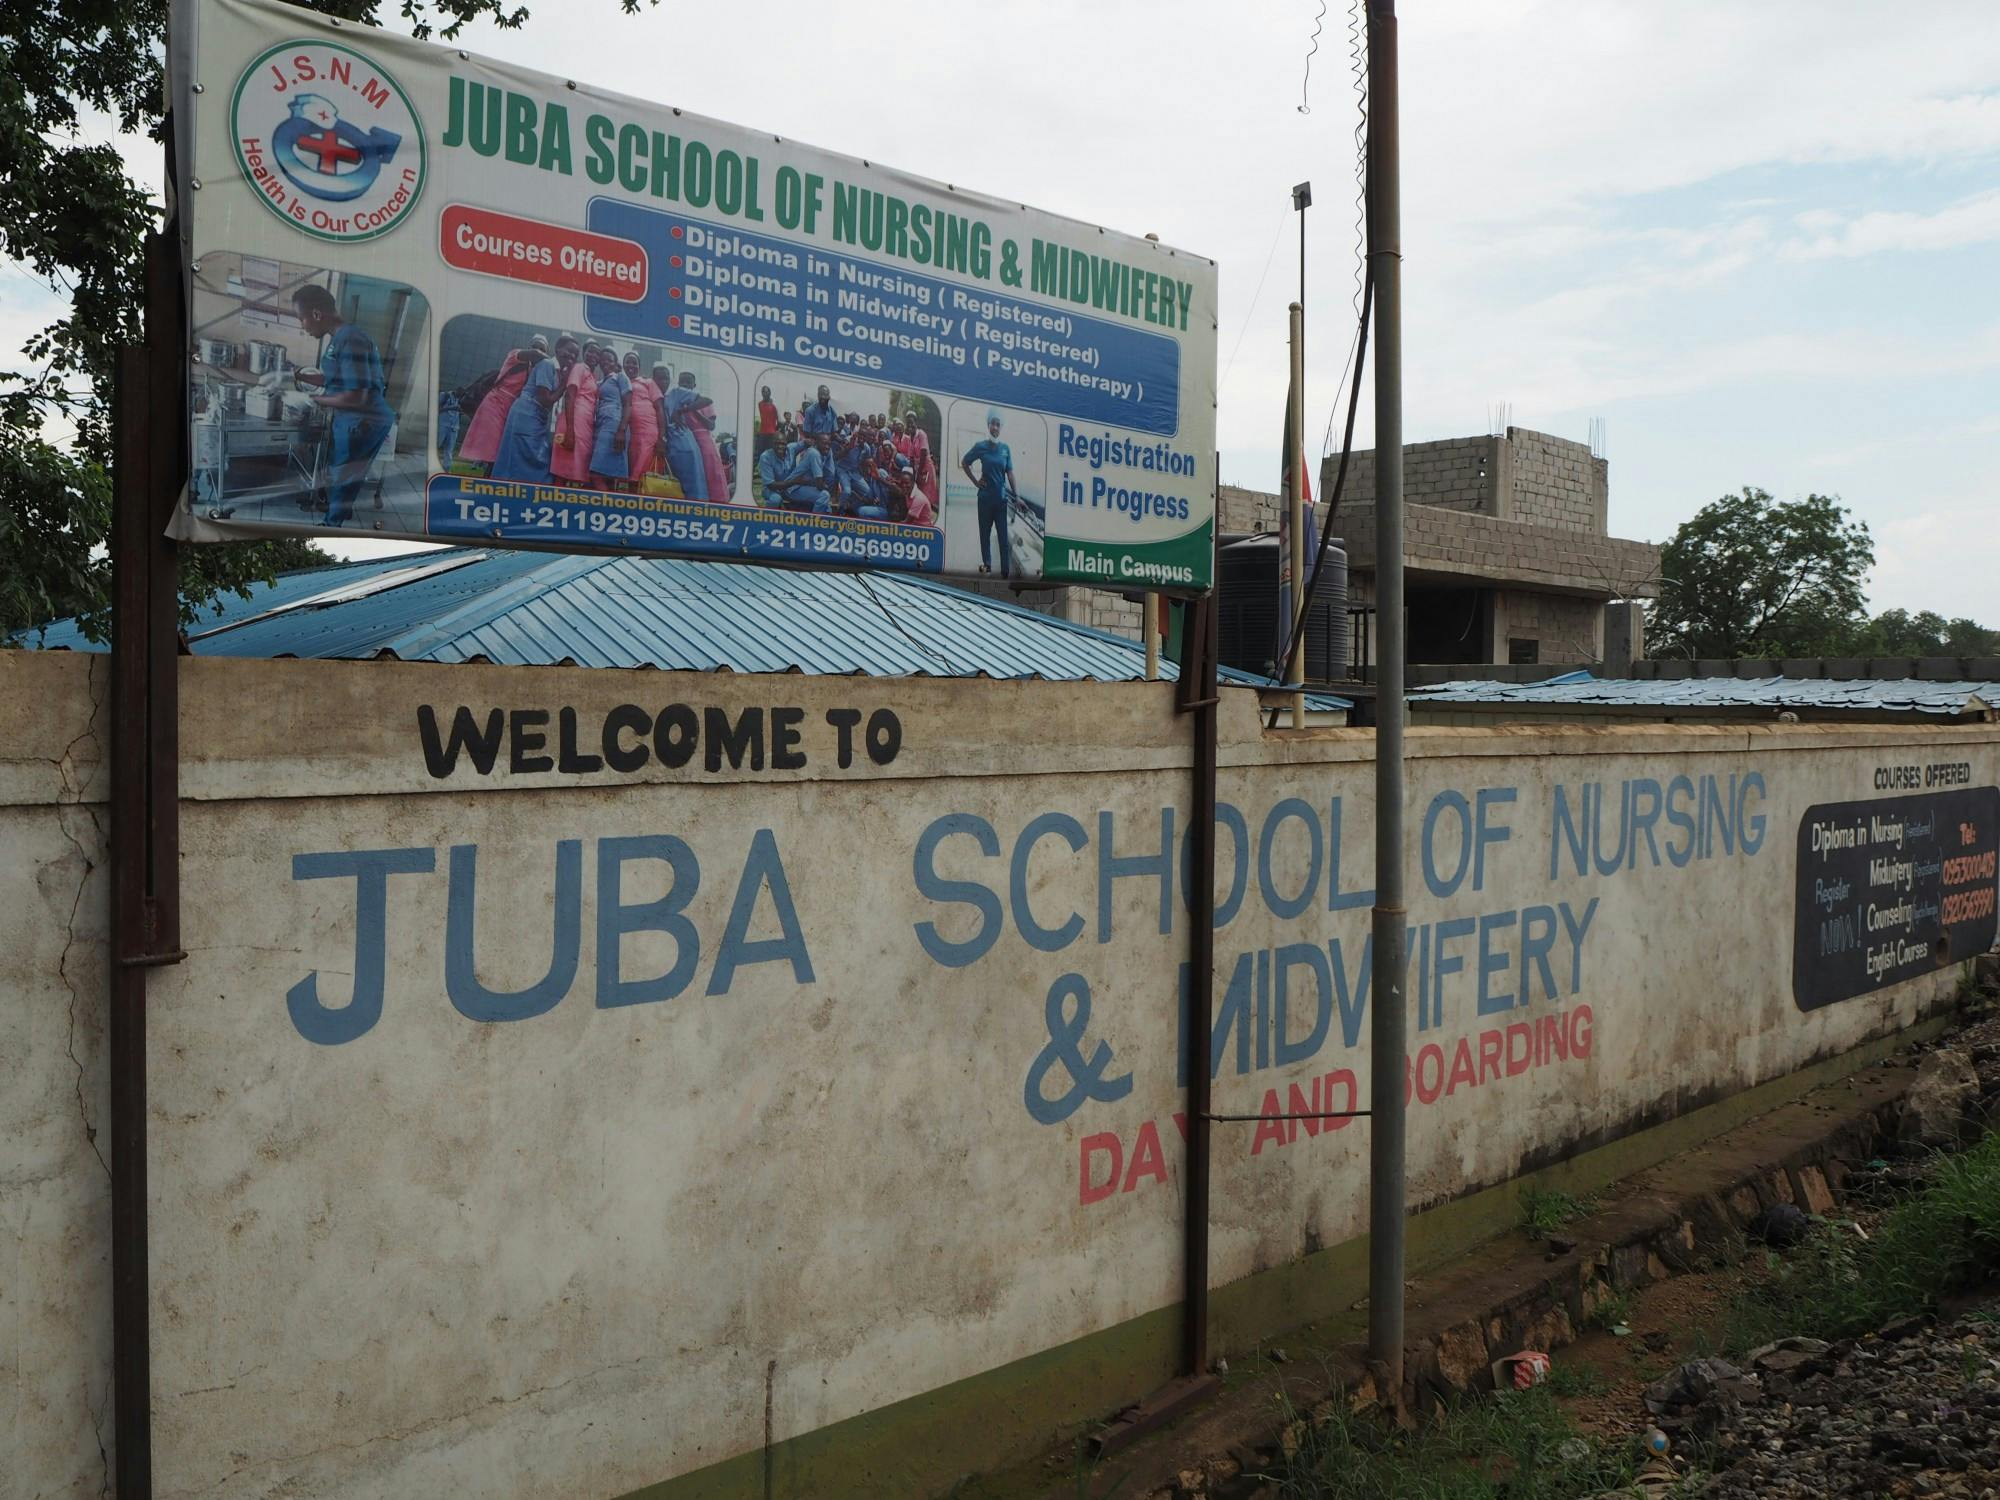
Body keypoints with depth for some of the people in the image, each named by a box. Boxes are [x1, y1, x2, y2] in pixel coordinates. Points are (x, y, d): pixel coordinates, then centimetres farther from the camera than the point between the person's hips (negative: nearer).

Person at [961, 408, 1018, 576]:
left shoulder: (1005, 448, 4)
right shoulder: (981, 446, -1)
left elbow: (1010, 473, 5)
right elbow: (964, 463, 9)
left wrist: (1016, 495, 2)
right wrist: (975, 481, 3)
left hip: (1002, 496, 1)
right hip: (985, 496, -1)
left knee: (1004, 534, 0)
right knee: (985, 532, 5)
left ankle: (1006, 569, 1)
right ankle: (986, 564, 15)